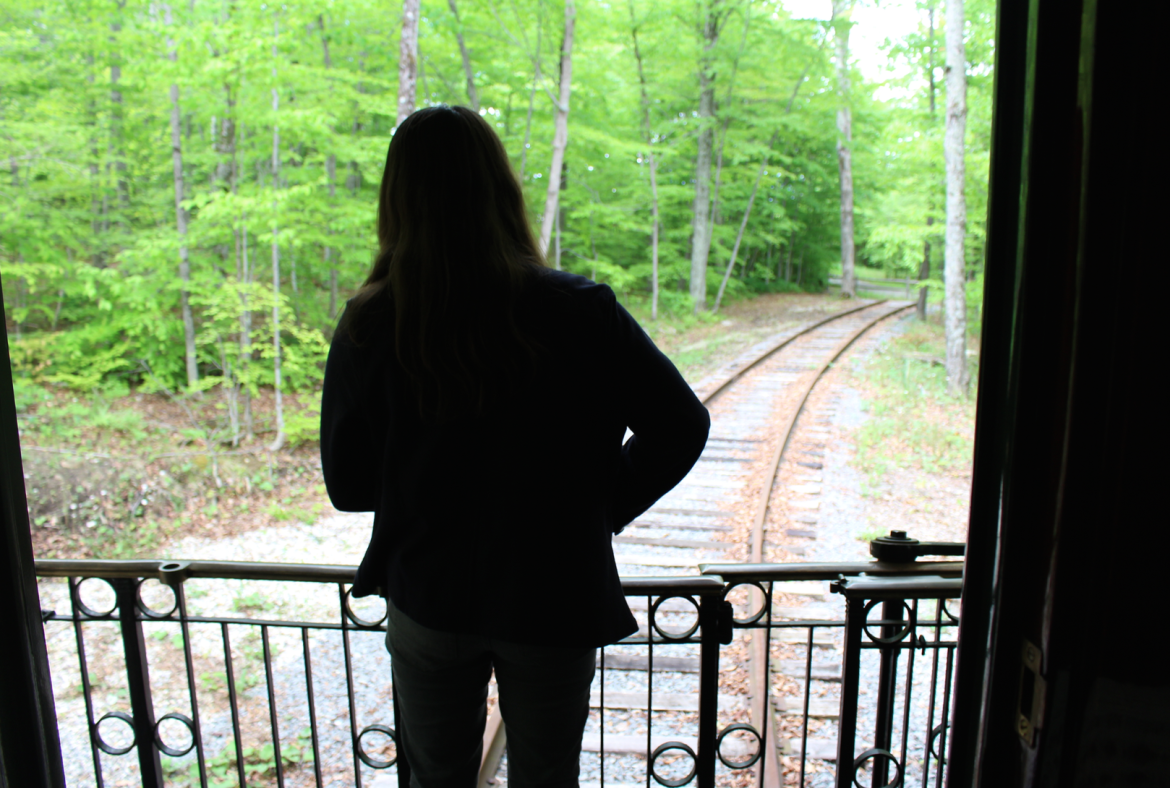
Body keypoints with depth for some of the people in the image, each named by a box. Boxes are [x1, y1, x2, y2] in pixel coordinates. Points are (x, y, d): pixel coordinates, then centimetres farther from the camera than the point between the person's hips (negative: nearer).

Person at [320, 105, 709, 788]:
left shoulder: (369, 329, -15)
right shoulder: (581, 312, -17)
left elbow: (348, 486, -6)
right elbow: (681, 425, -11)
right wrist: (605, 507, 1)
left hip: (428, 602, 1)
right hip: (555, 605, 0)